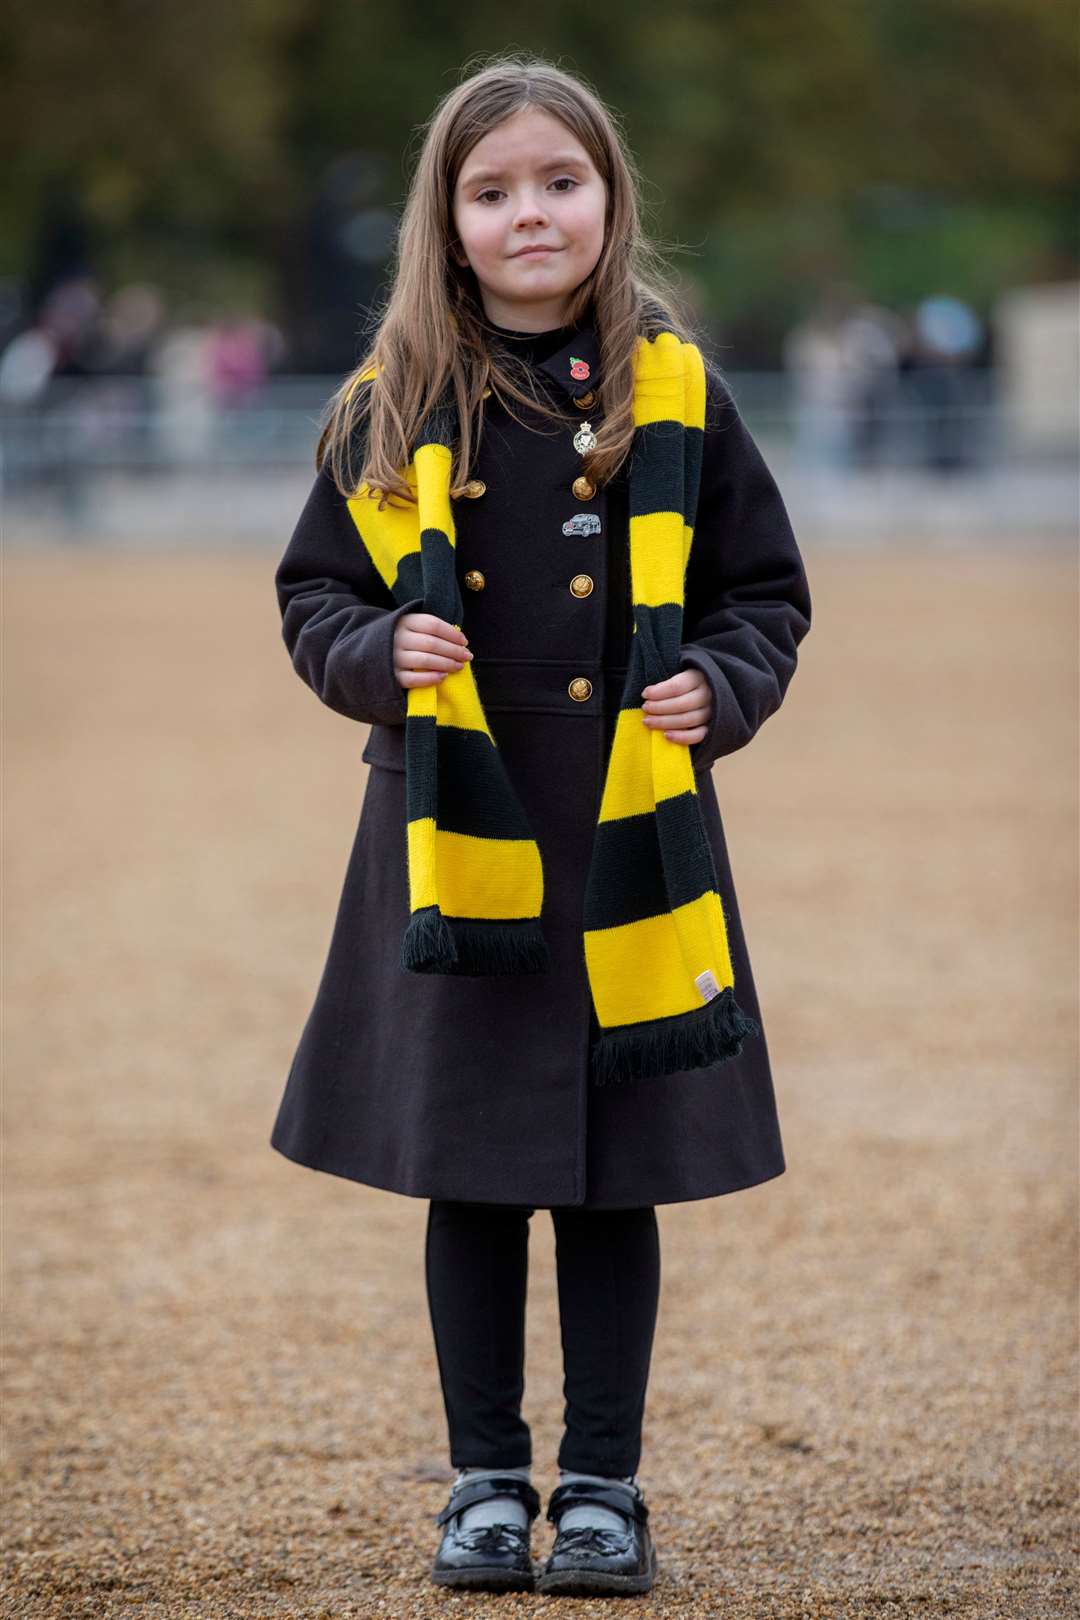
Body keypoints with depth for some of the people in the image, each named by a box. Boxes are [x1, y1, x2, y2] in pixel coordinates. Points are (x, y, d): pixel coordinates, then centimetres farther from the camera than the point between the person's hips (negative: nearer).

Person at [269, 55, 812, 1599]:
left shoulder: (677, 399, 2)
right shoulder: (395, 411, 2)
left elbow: (767, 593, 9)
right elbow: (313, 593, 9)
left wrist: (719, 689, -9)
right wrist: (378, 653, -11)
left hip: (630, 845, 0)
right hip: (455, 847, 1)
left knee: (613, 1182, 5)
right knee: (469, 1180, 7)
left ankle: (604, 1484, 16)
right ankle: (487, 1479, 19)